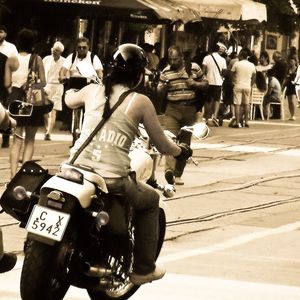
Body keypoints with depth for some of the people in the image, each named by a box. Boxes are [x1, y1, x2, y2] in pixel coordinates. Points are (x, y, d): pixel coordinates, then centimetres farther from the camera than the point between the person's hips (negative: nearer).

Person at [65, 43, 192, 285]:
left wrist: (71, 92, 58)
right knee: (150, 200, 27)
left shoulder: (93, 91, 8)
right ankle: (143, 269, 26)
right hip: (113, 181, -4)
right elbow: (163, 146, 5)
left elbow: (69, 101, 33)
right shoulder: (140, 102, -2)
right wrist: (182, 151, 28)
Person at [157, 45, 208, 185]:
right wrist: (163, 88, -12)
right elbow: (159, 91, 11)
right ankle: (169, 168, -36)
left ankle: (178, 174, 16)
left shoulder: (194, 68, 3)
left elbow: (205, 83, 11)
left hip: (190, 109, 1)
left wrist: (195, 84, -9)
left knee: (185, 142, 6)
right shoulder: (166, 72, 6)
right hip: (172, 109, -1)